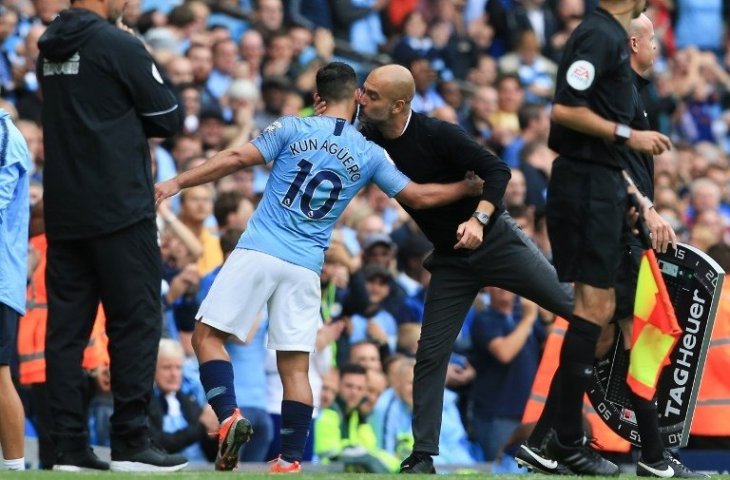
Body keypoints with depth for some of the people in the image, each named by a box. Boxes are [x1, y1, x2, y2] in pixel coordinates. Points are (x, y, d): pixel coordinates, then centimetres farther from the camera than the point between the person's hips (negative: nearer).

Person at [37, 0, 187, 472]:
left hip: (63, 214, 7)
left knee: (67, 326, 6)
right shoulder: (118, 45, -12)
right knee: (136, 322, -1)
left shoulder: (50, 48, 11)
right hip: (120, 210, -7)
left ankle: (70, 446, 5)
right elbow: (169, 118, -7)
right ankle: (131, 441, -2)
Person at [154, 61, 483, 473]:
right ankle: (291, 461, 4)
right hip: (306, 268, 3)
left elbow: (236, 159, -5)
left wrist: (177, 184, -1)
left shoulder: (292, 129, 0)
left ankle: (229, 417, -18)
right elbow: (419, 196, 12)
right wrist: (469, 187, 28)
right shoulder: (370, 155, 7)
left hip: (259, 252, -3)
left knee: (208, 334, 2)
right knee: (295, 365, 7)